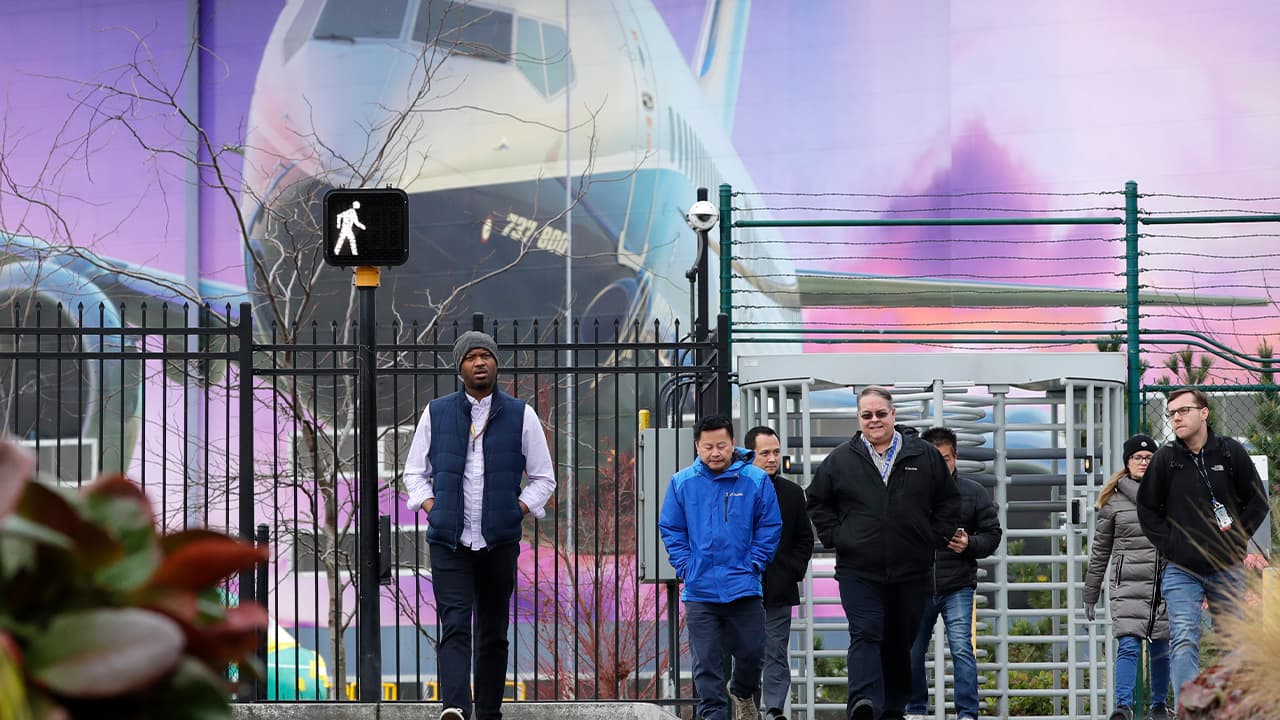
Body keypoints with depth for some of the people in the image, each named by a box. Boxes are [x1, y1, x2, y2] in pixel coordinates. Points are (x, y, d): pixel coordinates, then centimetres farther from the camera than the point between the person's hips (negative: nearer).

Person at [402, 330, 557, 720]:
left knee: (493, 633, 7)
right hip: (449, 542, -1)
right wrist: (430, 506, 1)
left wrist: (518, 510, -2)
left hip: (500, 542, 1)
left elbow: (544, 478, 12)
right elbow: (414, 472, 17)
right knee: (455, 626, -15)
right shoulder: (436, 413, 8)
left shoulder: (521, 415, 6)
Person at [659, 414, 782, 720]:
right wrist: (685, 566, -1)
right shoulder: (682, 483, 1)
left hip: (743, 588, 0)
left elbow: (770, 528, 4)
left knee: (751, 651, 6)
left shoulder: (756, 480, -2)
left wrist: (753, 565, -3)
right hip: (699, 589, 0)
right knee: (706, 660, 0)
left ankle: (742, 693, 35)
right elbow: (670, 530, 9)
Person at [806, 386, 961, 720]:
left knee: (901, 642, 10)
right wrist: (834, 537, 4)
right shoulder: (841, 459, 3)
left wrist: (936, 538, 4)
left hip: (911, 570, 2)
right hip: (859, 570, -2)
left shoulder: (925, 456, 4)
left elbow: (948, 501, 14)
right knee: (865, 636, -17)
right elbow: (817, 501, 15)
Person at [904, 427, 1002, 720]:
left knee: (961, 649, -13)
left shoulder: (973, 492, 3)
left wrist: (969, 544, -12)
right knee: (912, 653, 9)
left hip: (958, 588, -2)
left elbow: (993, 533, 6)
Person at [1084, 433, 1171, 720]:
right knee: (1128, 645, -15)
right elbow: (1100, 550, 10)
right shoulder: (1114, 498, 6)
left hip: (1166, 584, 2)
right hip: (1129, 585, -2)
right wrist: (1090, 594, 10)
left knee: (1161, 648, 8)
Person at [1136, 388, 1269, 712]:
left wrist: (1238, 540, -3)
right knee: (1183, 640, -15)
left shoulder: (1232, 453, -1)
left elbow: (1258, 502, 7)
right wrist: (1168, 546, -1)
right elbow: (1147, 509, 10)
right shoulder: (1165, 458, -1)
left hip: (1228, 569, 1)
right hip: (1181, 570, -1)